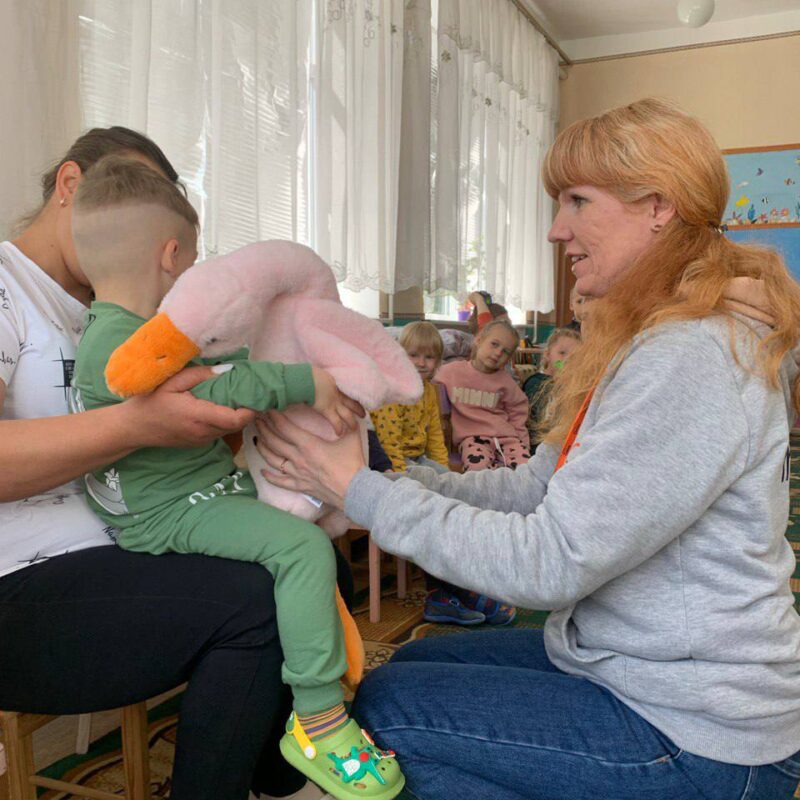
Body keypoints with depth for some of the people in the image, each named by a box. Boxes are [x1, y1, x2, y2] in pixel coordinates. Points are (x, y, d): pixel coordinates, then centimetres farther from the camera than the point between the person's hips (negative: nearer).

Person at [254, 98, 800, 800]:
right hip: (625, 662, 9)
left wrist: (360, 491, -21)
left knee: (387, 708, -5)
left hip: (699, 741, -9)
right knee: (420, 661, 17)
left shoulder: (688, 362, -26)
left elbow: (549, 562, -28)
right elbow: (537, 488, 5)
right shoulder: (650, 347, 8)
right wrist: (395, 476, -5)